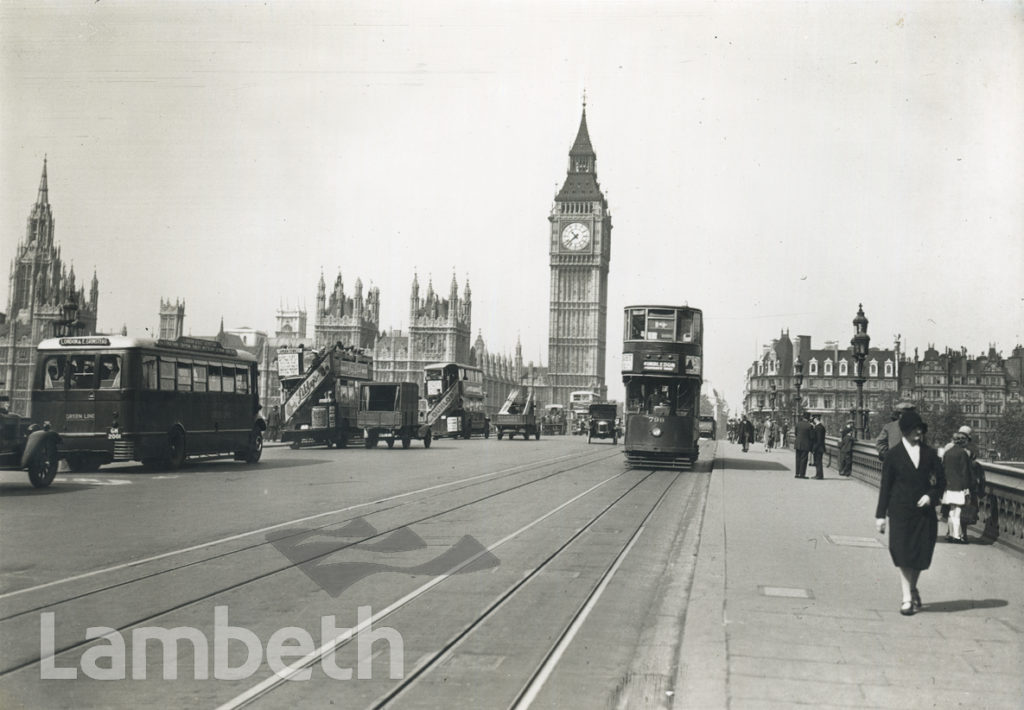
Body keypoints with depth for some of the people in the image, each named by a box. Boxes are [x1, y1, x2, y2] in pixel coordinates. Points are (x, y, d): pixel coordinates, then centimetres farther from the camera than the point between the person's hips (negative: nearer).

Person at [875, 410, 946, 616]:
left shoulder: (929, 453, 6)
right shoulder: (893, 455, 0)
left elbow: (941, 480, 12)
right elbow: (885, 486, 2)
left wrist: (931, 496, -8)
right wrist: (880, 514, 1)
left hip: (924, 511, 2)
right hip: (900, 511, -2)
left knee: (921, 554, 6)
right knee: (903, 555, -5)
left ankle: (912, 588, 30)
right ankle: (907, 598, 2)